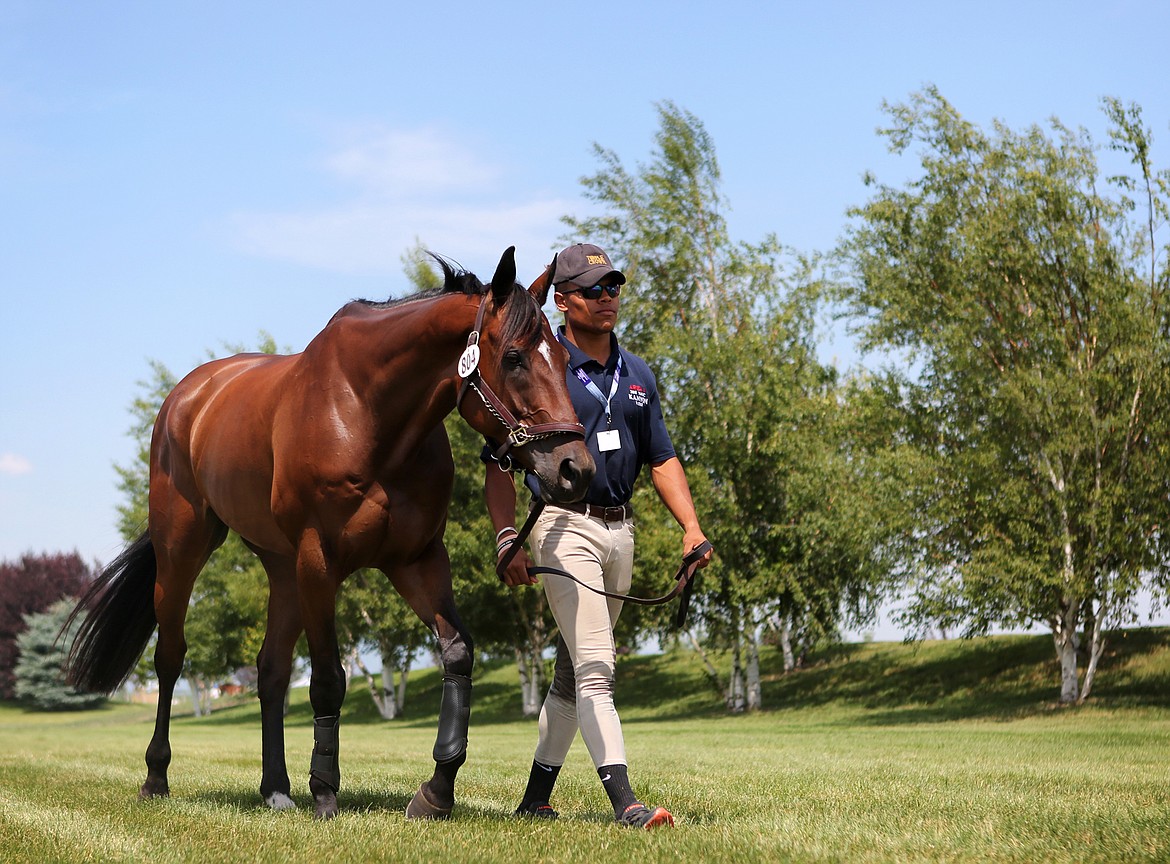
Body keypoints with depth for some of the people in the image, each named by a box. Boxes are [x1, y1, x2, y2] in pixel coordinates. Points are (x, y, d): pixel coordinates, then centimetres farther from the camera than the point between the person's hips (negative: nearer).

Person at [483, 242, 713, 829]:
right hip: (566, 527, -7)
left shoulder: (638, 374, 13)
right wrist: (508, 540, -17)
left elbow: (661, 459, 16)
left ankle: (536, 797, 23)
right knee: (595, 669, -15)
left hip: (621, 531, 7)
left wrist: (691, 527, 2)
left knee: (573, 672, 13)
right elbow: (498, 464, -6)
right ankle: (625, 803, -21)